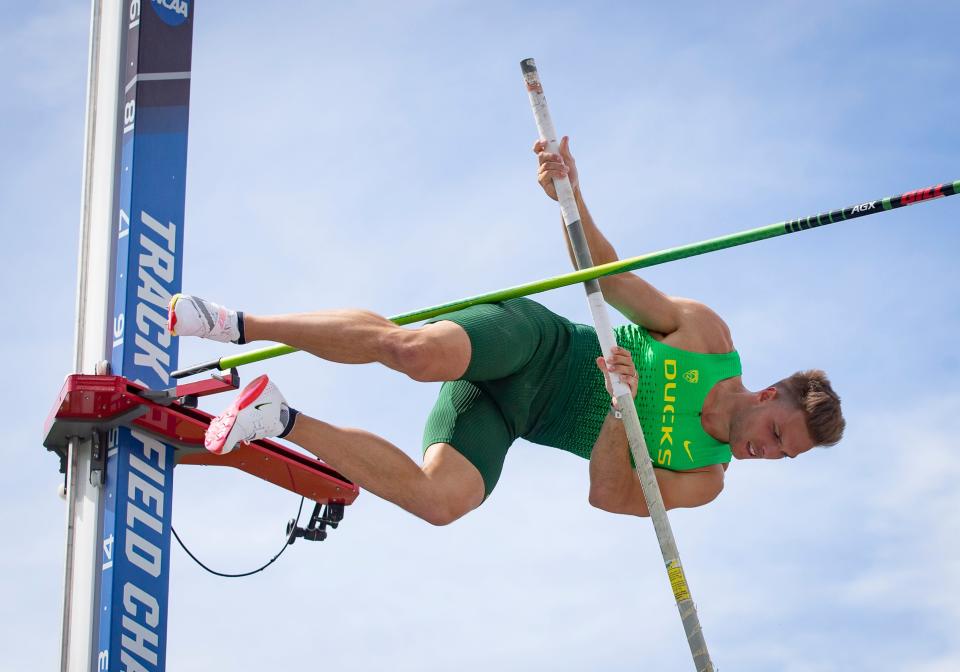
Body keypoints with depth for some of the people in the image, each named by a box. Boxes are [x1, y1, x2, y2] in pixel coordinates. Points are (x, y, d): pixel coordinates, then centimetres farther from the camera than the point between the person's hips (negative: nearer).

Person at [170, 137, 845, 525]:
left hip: (509, 414, 3)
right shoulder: (708, 336, -4)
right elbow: (608, 273, 2)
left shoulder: (703, 481, 4)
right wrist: (570, 194, -15)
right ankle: (239, 323, -25)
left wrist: (619, 405, -23)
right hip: (532, 339, -3)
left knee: (442, 500, -28)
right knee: (415, 349, -38)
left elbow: (607, 496, -5)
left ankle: (282, 422, -14)